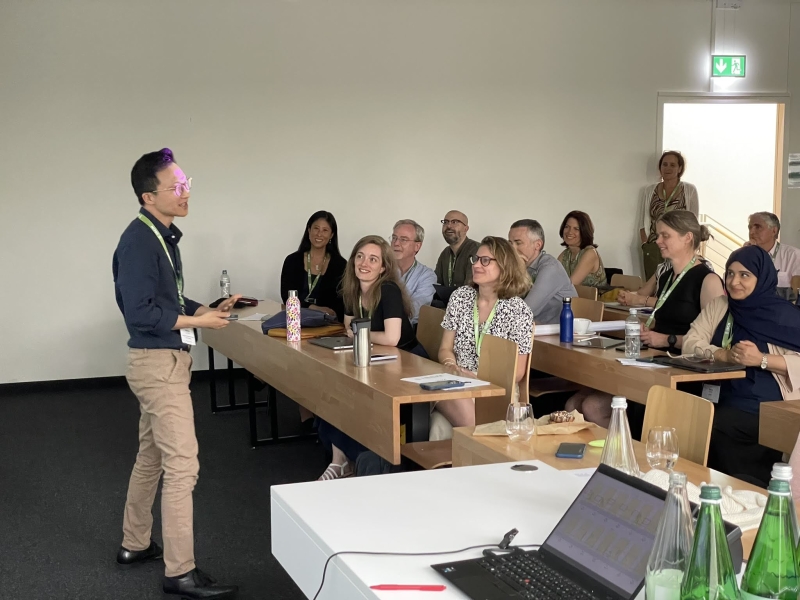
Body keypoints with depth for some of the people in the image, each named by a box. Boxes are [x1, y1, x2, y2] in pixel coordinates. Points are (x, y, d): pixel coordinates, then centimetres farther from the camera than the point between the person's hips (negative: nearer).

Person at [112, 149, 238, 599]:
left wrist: (208, 309, 5)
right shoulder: (139, 242, -19)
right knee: (182, 465, -7)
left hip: (167, 360, 10)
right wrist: (197, 321, -17)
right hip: (158, 362, -10)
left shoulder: (163, 237, 11)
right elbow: (140, 313, -23)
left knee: (152, 457, 19)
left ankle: (135, 545, 33)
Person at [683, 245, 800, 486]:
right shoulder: (718, 306, 13)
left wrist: (762, 359, -21)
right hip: (723, 400, 5)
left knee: (707, 429, -28)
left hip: (767, 409, -4)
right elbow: (690, 343, 2)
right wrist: (725, 355, -16)